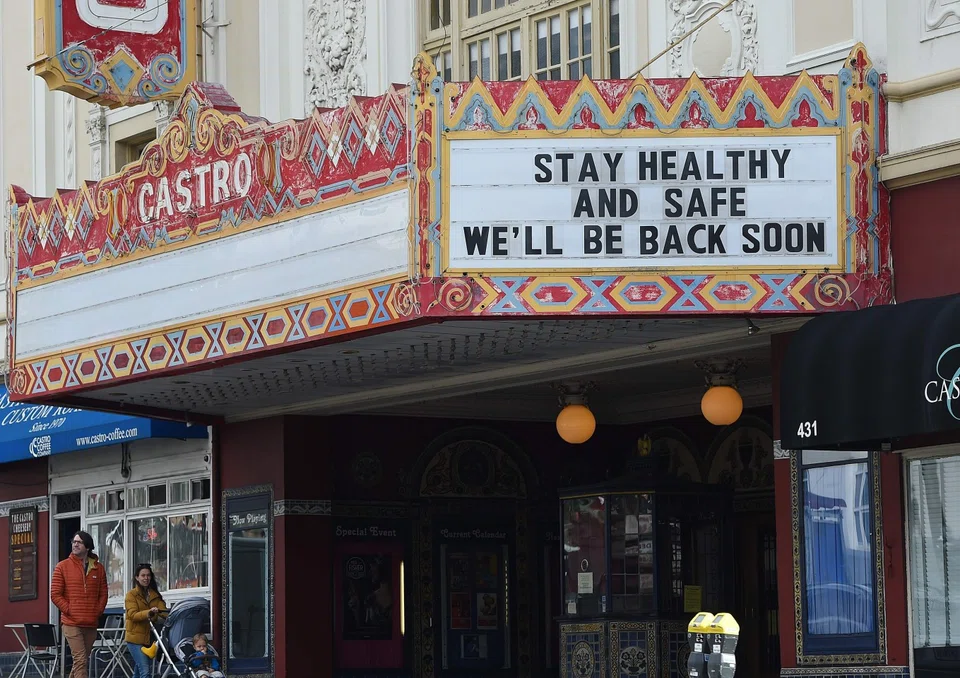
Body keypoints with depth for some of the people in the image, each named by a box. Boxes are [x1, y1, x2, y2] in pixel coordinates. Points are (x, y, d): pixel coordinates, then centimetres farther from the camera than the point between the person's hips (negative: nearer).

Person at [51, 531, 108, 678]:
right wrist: (69, 610, -8)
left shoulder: (98, 568, 10)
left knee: (81, 661, 11)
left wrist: (98, 611, 1)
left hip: (91, 624, 4)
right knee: (80, 660, -13)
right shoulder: (63, 567, 1)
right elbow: (55, 594, -1)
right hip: (72, 623, -4)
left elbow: (103, 594, 13)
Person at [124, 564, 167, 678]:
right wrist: (148, 613, -33)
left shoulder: (155, 595, 14)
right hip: (135, 637, -6)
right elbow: (133, 615, -15)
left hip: (148, 637, 6)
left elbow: (163, 611, -1)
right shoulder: (131, 594, -2)